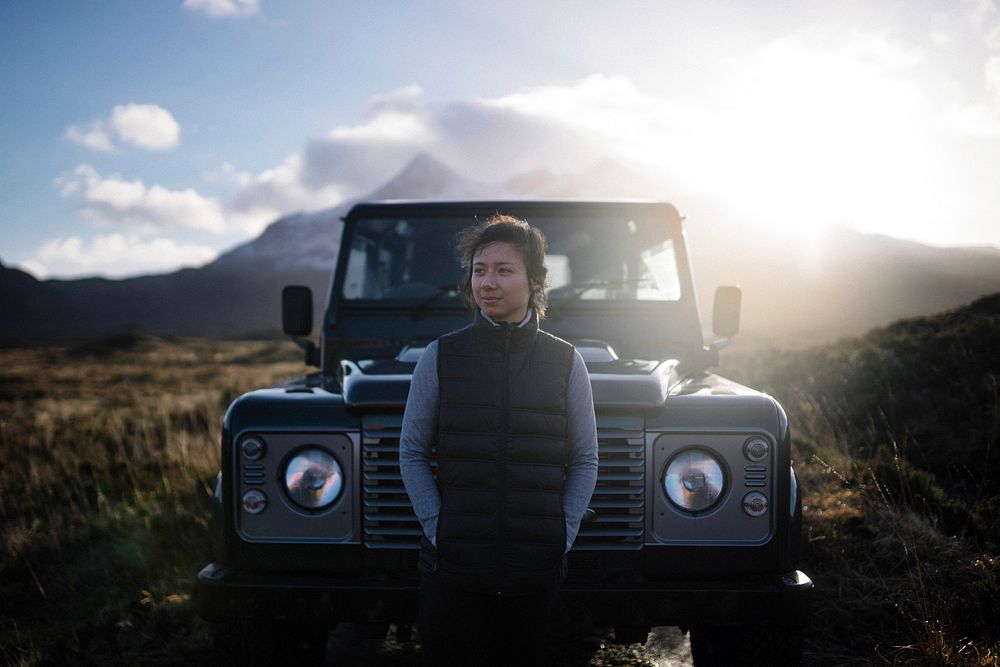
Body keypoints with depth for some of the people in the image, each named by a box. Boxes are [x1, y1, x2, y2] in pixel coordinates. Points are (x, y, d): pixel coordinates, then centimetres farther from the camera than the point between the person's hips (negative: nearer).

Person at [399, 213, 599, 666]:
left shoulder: (565, 361, 4)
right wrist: (436, 528, -4)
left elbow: (584, 461, 8)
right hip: (454, 566, -1)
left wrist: (562, 535, -2)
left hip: (537, 567, 1)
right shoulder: (440, 357, 2)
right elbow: (413, 453, 5)